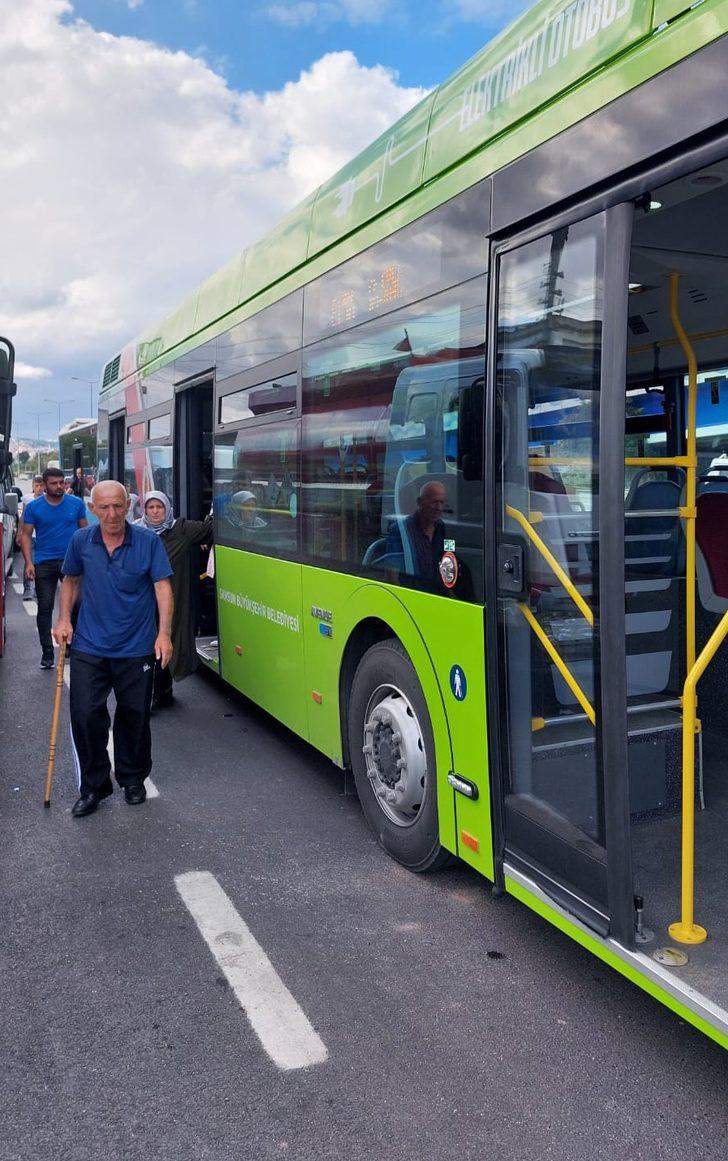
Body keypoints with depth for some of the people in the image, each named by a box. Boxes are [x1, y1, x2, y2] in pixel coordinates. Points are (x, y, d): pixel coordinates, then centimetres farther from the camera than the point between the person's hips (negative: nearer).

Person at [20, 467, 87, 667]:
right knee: (45, 608, 2)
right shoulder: (34, 507, 1)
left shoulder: (76, 504, 3)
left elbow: (84, 530, 10)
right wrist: (28, 563, -8)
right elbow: (26, 535, 3)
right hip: (44, 563, 0)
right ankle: (47, 653, 10)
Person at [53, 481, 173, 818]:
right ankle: (93, 786, 17)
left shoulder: (148, 541, -7)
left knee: (134, 717, 10)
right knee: (85, 716, -1)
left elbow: (162, 586, -7)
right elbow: (70, 579, 15)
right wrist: (64, 619, 5)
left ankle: (133, 779, 32)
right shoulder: (81, 540, 1)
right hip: (89, 647, 2)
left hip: (136, 648, -1)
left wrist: (164, 633, -14)